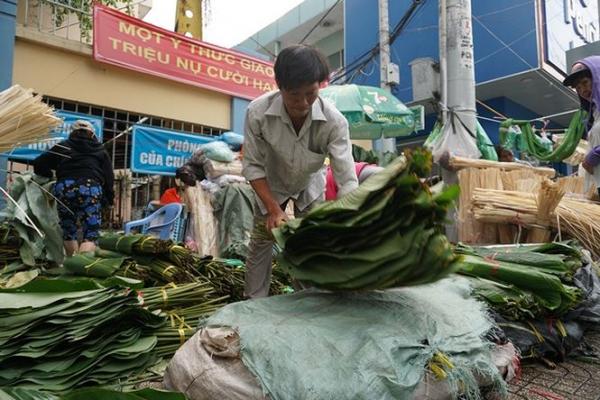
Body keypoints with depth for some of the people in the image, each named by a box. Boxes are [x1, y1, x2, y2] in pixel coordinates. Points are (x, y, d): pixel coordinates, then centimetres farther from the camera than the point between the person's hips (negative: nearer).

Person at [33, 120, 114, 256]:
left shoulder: (63, 146, 21)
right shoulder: (100, 150, 20)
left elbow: (39, 164, 17)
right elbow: (109, 177, 12)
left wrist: (49, 178, 32)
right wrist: (108, 199, 17)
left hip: (64, 187, 2)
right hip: (90, 187, -2)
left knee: (68, 231, 18)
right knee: (91, 234, -4)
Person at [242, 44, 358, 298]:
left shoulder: (334, 121, -34)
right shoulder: (258, 112, -33)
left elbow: (347, 180, -35)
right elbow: (252, 166, -21)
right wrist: (274, 209, -28)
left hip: (310, 185, 0)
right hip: (270, 185, 0)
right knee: (261, 241, 4)